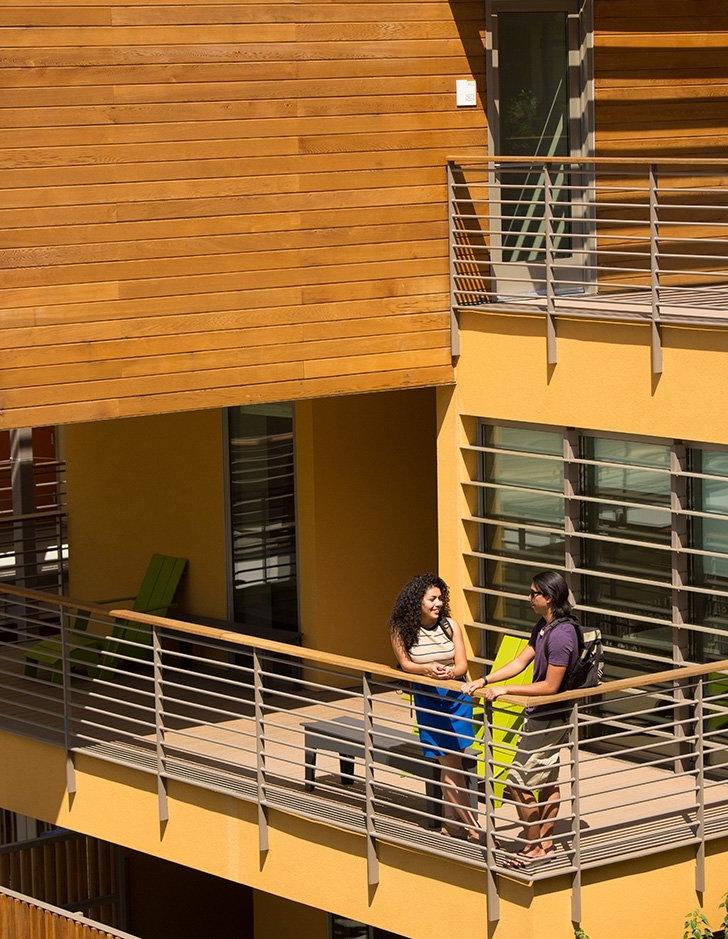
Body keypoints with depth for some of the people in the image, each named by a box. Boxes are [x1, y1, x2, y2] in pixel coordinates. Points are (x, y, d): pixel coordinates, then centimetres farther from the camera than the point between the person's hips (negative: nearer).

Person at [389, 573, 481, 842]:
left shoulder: (449, 625, -3)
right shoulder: (401, 630, -5)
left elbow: (462, 665, -2)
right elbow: (405, 663, 1)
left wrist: (450, 672, -25)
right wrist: (428, 669, -19)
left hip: (456, 696, 1)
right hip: (426, 700, -1)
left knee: (449, 762, 0)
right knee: (449, 762, -4)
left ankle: (451, 821, 14)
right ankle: (471, 826, -2)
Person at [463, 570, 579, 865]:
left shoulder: (561, 634, -25)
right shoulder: (543, 627, 7)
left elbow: (550, 686, -24)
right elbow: (520, 662, 11)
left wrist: (505, 690, -20)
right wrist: (483, 682, 2)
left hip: (548, 719, -10)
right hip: (543, 715, 10)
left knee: (518, 784, -5)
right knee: (547, 781, 17)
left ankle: (534, 845, 6)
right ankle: (546, 843, 25)